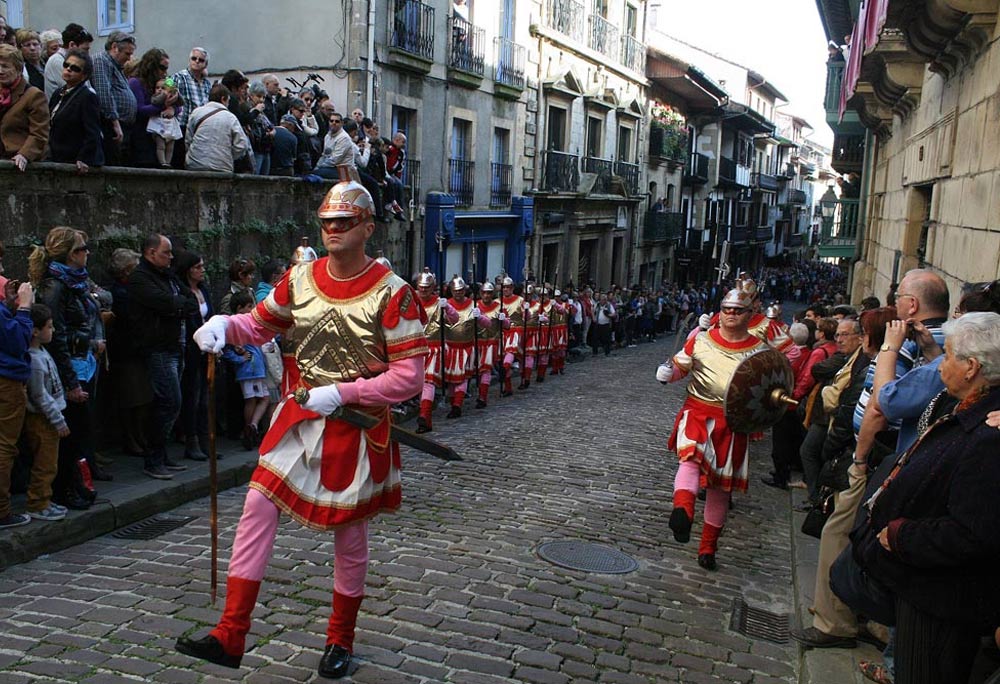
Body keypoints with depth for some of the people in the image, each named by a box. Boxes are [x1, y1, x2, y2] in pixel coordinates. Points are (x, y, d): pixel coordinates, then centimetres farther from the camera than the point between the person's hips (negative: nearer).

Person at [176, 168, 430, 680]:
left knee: (349, 534, 10)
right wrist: (223, 325, -10)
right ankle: (230, 637, 5)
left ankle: (340, 640, 30)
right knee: (257, 507, -5)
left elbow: (409, 375, -16)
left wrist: (340, 393, -22)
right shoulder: (300, 279, 1)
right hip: (298, 416, 4)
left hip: (356, 426, -4)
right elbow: (258, 324, 13)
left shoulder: (391, 293, -14)